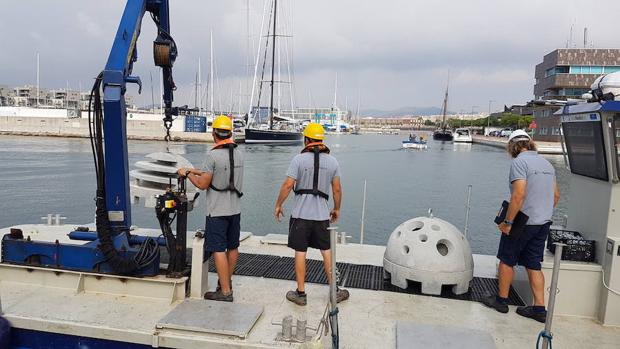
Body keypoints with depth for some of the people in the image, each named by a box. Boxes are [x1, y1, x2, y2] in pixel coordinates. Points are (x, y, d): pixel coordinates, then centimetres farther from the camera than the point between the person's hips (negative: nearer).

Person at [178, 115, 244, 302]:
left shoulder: (213, 155, -16)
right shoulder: (238, 154, 6)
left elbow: (203, 184, -13)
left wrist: (187, 173, 4)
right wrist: (197, 171, 22)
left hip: (217, 211, -7)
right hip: (235, 209, 7)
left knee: (218, 250, -1)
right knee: (233, 247, 17)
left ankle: (225, 291, 3)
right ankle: (227, 281, 35)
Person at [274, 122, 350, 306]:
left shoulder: (299, 159, -7)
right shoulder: (332, 161, 3)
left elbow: (287, 185, -11)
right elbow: (337, 189, 6)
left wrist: (278, 205, 1)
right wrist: (337, 209, 20)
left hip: (301, 214, -3)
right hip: (322, 214, 3)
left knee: (300, 253, 6)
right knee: (327, 252, 13)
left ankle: (300, 293, 14)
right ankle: (335, 291, 21)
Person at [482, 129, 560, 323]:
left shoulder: (519, 162, -14)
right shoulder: (547, 164, 12)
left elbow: (519, 194, -24)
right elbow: (556, 195, 17)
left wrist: (507, 222, -20)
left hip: (522, 222, -7)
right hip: (543, 223, 8)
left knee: (506, 260, 8)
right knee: (534, 265, 12)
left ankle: (501, 300, 18)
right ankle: (539, 308, 13)